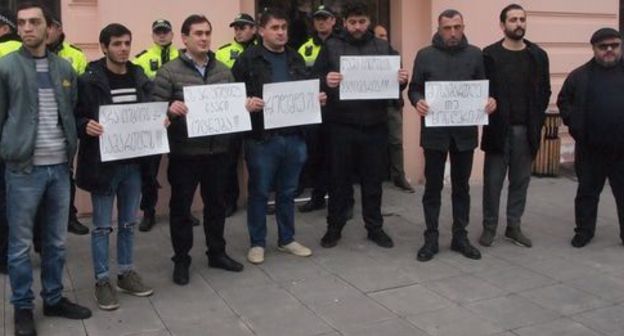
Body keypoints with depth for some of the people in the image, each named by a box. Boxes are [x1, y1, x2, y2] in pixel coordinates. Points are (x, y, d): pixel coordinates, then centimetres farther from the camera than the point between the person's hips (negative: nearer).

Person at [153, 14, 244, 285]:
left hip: (217, 150, 5)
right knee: (180, 207, 7)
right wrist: (170, 110, -31)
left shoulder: (223, 70, 8)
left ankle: (217, 253, 32)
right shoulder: (169, 72, -8)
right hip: (184, 152, -4)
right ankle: (181, 260, 22)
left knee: (216, 204, 15)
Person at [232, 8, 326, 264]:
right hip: (262, 138, -4)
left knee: (287, 192, 14)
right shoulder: (248, 59, -3)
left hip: (293, 136, 5)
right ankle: (257, 243, 20)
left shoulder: (296, 59, 13)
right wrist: (246, 104, -27)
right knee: (259, 192, 6)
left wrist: (317, 98, -2)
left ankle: (287, 240, 28)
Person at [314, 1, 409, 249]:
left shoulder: (383, 47, 9)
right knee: (339, 179, 7)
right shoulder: (331, 47, 3)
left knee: (373, 179, 10)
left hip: (374, 125, 2)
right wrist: (325, 81, -25)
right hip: (341, 125, -2)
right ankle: (334, 227, 20)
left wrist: (402, 80, -13)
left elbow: (395, 82, 11)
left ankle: (374, 227, 23)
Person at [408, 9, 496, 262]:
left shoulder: (475, 55, 6)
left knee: (461, 186, 11)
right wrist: (417, 101, -19)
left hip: (465, 131, 2)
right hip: (434, 131, -1)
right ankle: (431, 238, 15)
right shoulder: (425, 55, 1)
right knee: (433, 186, 5)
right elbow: (414, 88, 3)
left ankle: (460, 236, 22)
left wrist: (489, 100, -12)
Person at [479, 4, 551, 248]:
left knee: (520, 181, 9)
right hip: (499, 129, -3)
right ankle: (489, 227, 14)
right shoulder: (490, 55, -3)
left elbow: (545, 91, 8)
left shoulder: (538, 55, 6)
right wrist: (490, 120, -8)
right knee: (493, 181, 3)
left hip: (526, 130, 3)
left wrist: (537, 120, -1)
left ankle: (513, 227, 19)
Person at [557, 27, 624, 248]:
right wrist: (574, 124, -3)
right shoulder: (580, 75, 3)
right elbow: (563, 101, 9)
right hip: (590, 149, 0)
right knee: (587, 192, 11)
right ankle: (584, 230, 24)